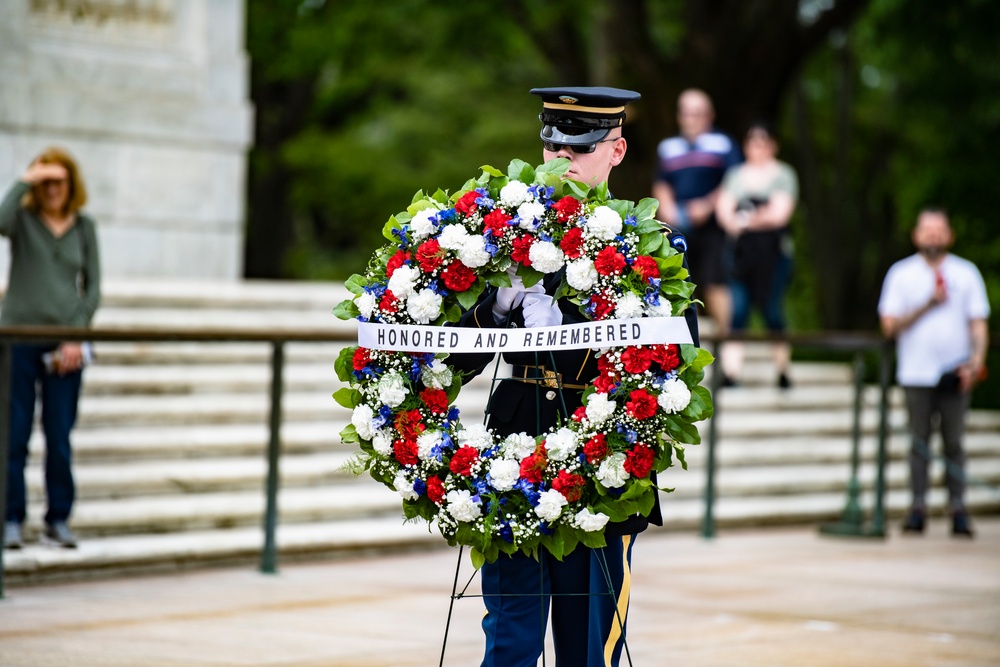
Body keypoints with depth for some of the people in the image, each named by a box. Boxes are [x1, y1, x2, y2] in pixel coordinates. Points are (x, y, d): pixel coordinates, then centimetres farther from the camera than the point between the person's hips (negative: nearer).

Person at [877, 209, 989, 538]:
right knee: (919, 442, 1)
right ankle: (918, 507, 3)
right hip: (916, 373, 0)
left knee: (954, 442, 0)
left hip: (954, 374, 0)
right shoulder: (901, 273, 7)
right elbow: (890, 325, 1)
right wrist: (927, 305, -9)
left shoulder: (966, 273, 9)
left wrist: (977, 360, -10)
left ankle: (958, 510, 2)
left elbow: (978, 324, 6)